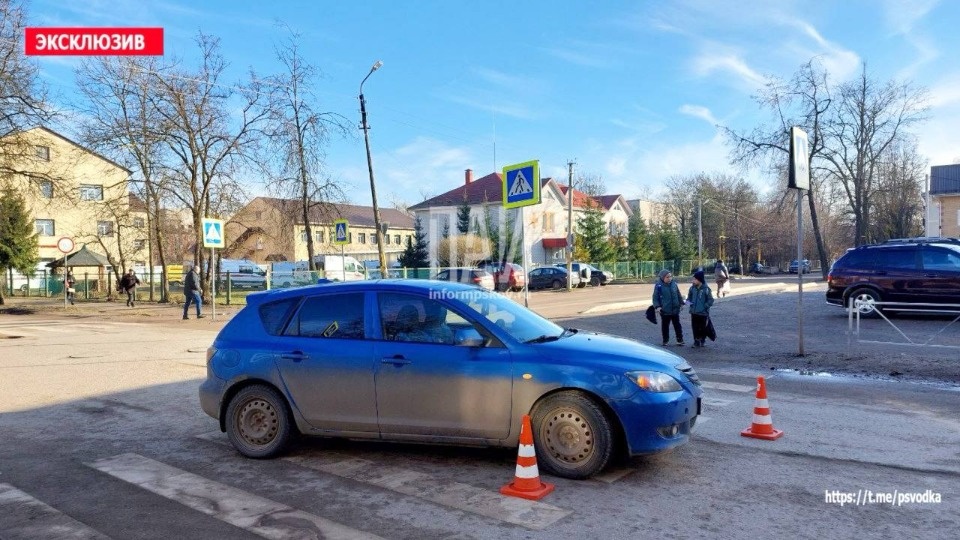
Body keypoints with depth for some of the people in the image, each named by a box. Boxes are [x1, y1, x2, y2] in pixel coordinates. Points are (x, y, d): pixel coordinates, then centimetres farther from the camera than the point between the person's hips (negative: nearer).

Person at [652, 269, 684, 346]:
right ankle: (665, 340, 23)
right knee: (665, 326, 10)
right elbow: (655, 297, -8)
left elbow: (678, 295, 11)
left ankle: (680, 340, 20)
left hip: (675, 309, 3)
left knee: (677, 325, 10)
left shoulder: (674, 284, 0)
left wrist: (681, 303, 8)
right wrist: (657, 306, -17)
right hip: (664, 310, -3)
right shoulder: (658, 286, -11)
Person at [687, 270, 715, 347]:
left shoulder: (706, 289, -14)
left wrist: (704, 306, -18)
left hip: (703, 313, -4)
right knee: (695, 327, 8)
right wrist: (688, 301, -5)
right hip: (694, 312, 4)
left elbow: (710, 300, -9)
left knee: (702, 328, 9)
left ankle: (702, 340, 28)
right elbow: (689, 296, 15)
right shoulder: (692, 288, 1)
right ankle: (696, 341, 21)